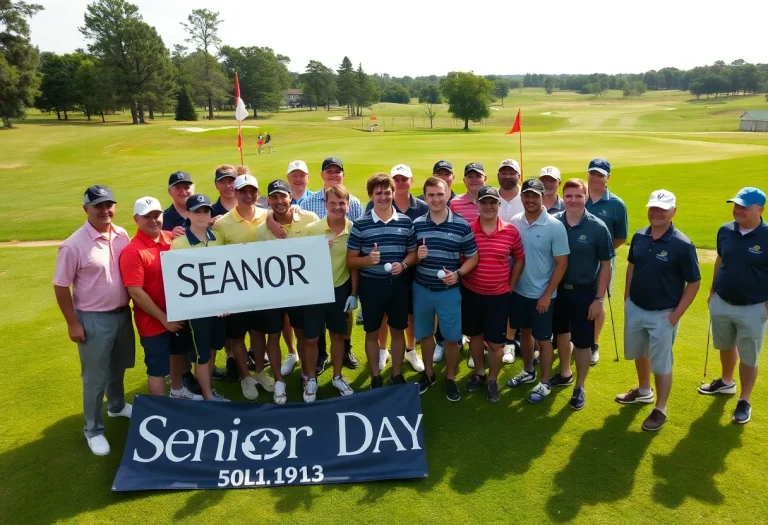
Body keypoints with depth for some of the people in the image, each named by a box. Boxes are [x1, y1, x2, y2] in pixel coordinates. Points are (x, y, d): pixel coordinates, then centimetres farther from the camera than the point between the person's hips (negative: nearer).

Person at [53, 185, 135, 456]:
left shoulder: (122, 235, -2)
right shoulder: (74, 245, -19)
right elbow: (61, 286, -13)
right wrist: (72, 323, -12)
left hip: (122, 313, 6)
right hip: (93, 319, -5)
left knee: (118, 367, 25)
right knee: (95, 377, 7)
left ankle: (117, 405, 49)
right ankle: (93, 429, 25)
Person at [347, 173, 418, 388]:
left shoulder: (406, 222, 1)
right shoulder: (360, 224, -5)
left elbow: (413, 253, 8)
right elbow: (350, 260, -3)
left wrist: (403, 264, -13)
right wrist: (368, 259, -23)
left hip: (398, 284, 2)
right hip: (371, 285, -1)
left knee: (398, 331, 14)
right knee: (372, 333, 11)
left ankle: (397, 375, 31)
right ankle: (375, 377, 28)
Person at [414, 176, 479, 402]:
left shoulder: (462, 225, -7)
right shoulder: (416, 224, -1)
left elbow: (473, 257, -1)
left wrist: (458, 273, -17)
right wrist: (416, 256, -16)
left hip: (449, 291, -2)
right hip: (421, 289, 2)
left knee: (451, 337, 7)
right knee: (424, 334, 16)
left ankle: (450, 378, 28)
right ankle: (428, 373, 36)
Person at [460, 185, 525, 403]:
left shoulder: (511, 231, -5)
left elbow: (519, 259, 6)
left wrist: (511, 286, 4)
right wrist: (459, 278, -6)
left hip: (499, 295, 0)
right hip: (471, 293, 1)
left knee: (496, 342, 5)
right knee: (475, 335, 17)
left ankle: (492, 381, 27)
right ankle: (479, 373, 39)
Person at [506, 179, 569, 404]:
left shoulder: (555, 226, -15)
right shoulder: (514, 222, -3)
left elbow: (562, 263, -13)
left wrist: (547, 294, -14)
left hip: (542, 294, -4)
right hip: (518, 290, 4)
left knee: (543, 339, 8)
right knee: (524, 332, 20)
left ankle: (545, 383, 24)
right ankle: (528, 372, 39)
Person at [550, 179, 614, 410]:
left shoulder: (598, 227, -12)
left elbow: (605, 265, -8)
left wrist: (599, 299, -10)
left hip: (584, 292, -3)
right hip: (558, 289, 3)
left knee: (582, 342, 6)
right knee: (561, 333, 20)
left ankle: (580, 387, 24)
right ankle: (565, 374, 42)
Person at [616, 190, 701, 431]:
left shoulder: (682, 245, -18)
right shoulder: (639, 237, -2)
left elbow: (694, 282, -12)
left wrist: (677, 314, -14)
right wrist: (627, 296, 9)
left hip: (662, 314, -6)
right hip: (634, 308, 6)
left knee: (661, 363, 6)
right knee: (638, 353, 23)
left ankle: (660, 410, 23)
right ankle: (644, 391, 46)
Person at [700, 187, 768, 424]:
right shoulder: (725, 230, -4)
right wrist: (712, 291, 14)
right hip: (722, 303, 5)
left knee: (748, 357, 9)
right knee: (725, 346, 25)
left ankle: (744, 401, 26)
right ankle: (726, 381, 49)